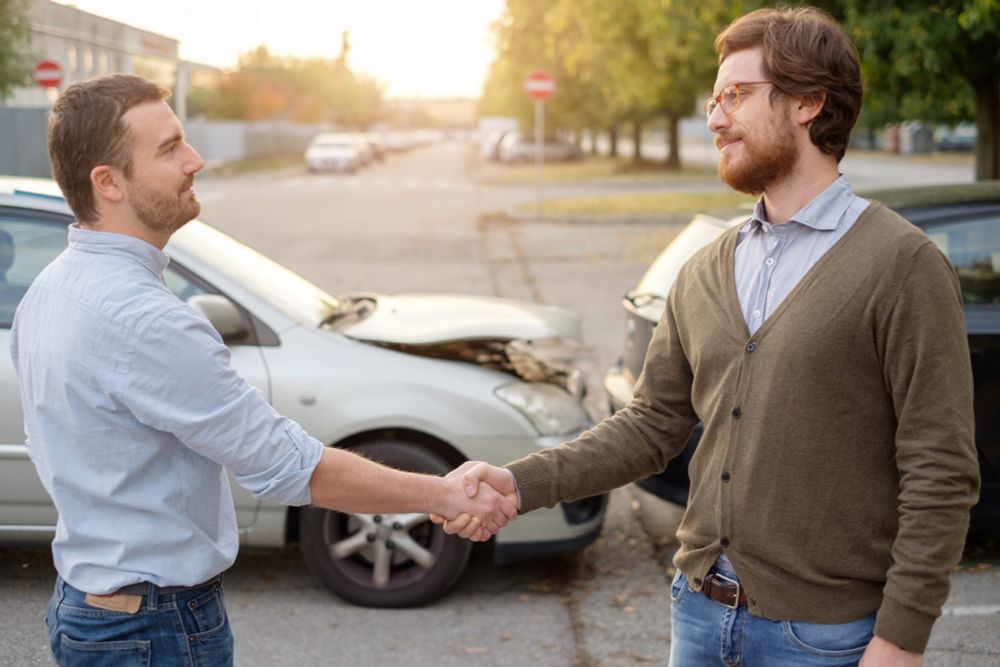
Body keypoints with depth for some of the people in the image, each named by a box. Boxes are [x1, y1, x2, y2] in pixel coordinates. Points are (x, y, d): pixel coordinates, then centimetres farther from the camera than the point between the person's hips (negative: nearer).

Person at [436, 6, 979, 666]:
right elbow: (650, 425, 8)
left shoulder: (903, 264, -11)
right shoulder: (707, 272, 8)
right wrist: (519, 483, -4)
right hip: (700, 612, 6)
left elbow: (940, 475, -13)